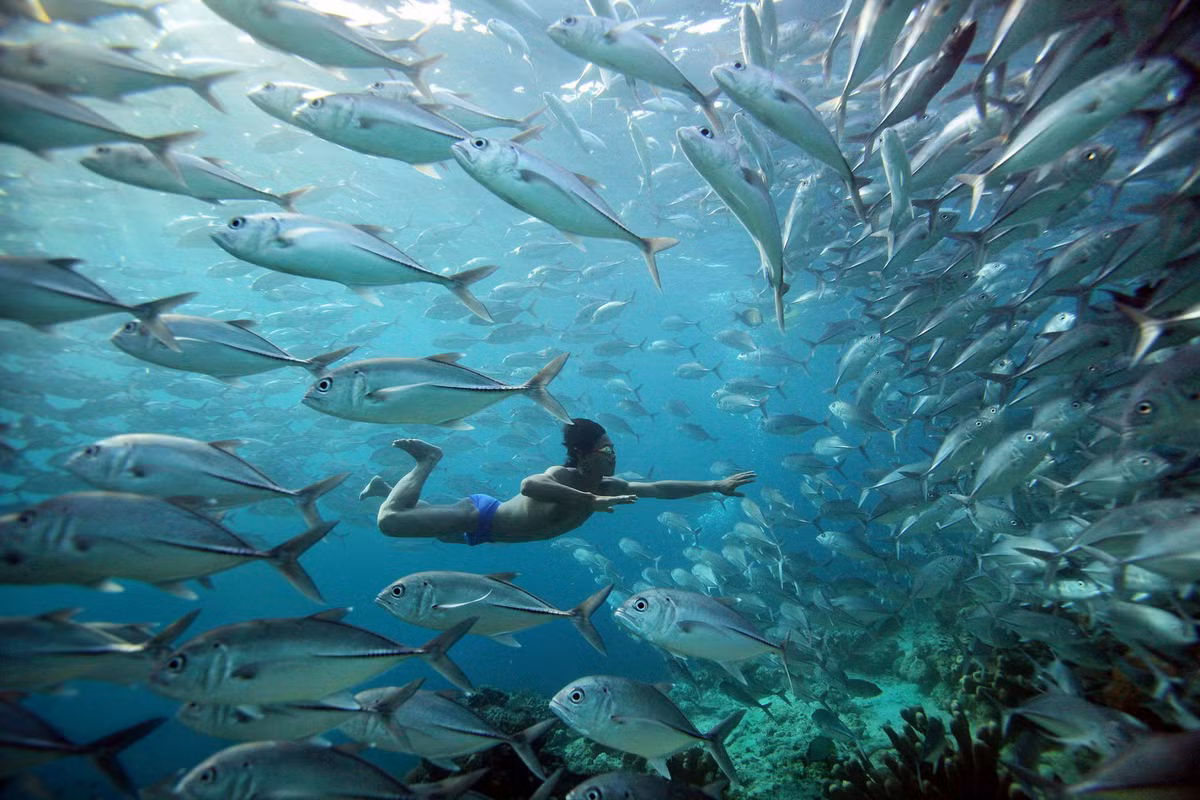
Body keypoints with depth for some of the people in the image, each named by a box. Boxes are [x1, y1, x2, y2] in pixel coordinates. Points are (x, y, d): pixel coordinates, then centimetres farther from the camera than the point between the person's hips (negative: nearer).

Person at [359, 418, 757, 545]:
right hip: (481, 516, -7)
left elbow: (660, 488, -5)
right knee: (389, 521, -9)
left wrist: (714, 485, -9)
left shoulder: (606, 486, -9)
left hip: (493, 526, 8)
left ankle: (384, 486, 46)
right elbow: (528, 485, -56)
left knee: (445, 535, 31)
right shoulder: (561, 475, -33)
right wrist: (592, 502, -58)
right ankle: (428, 459, 11)